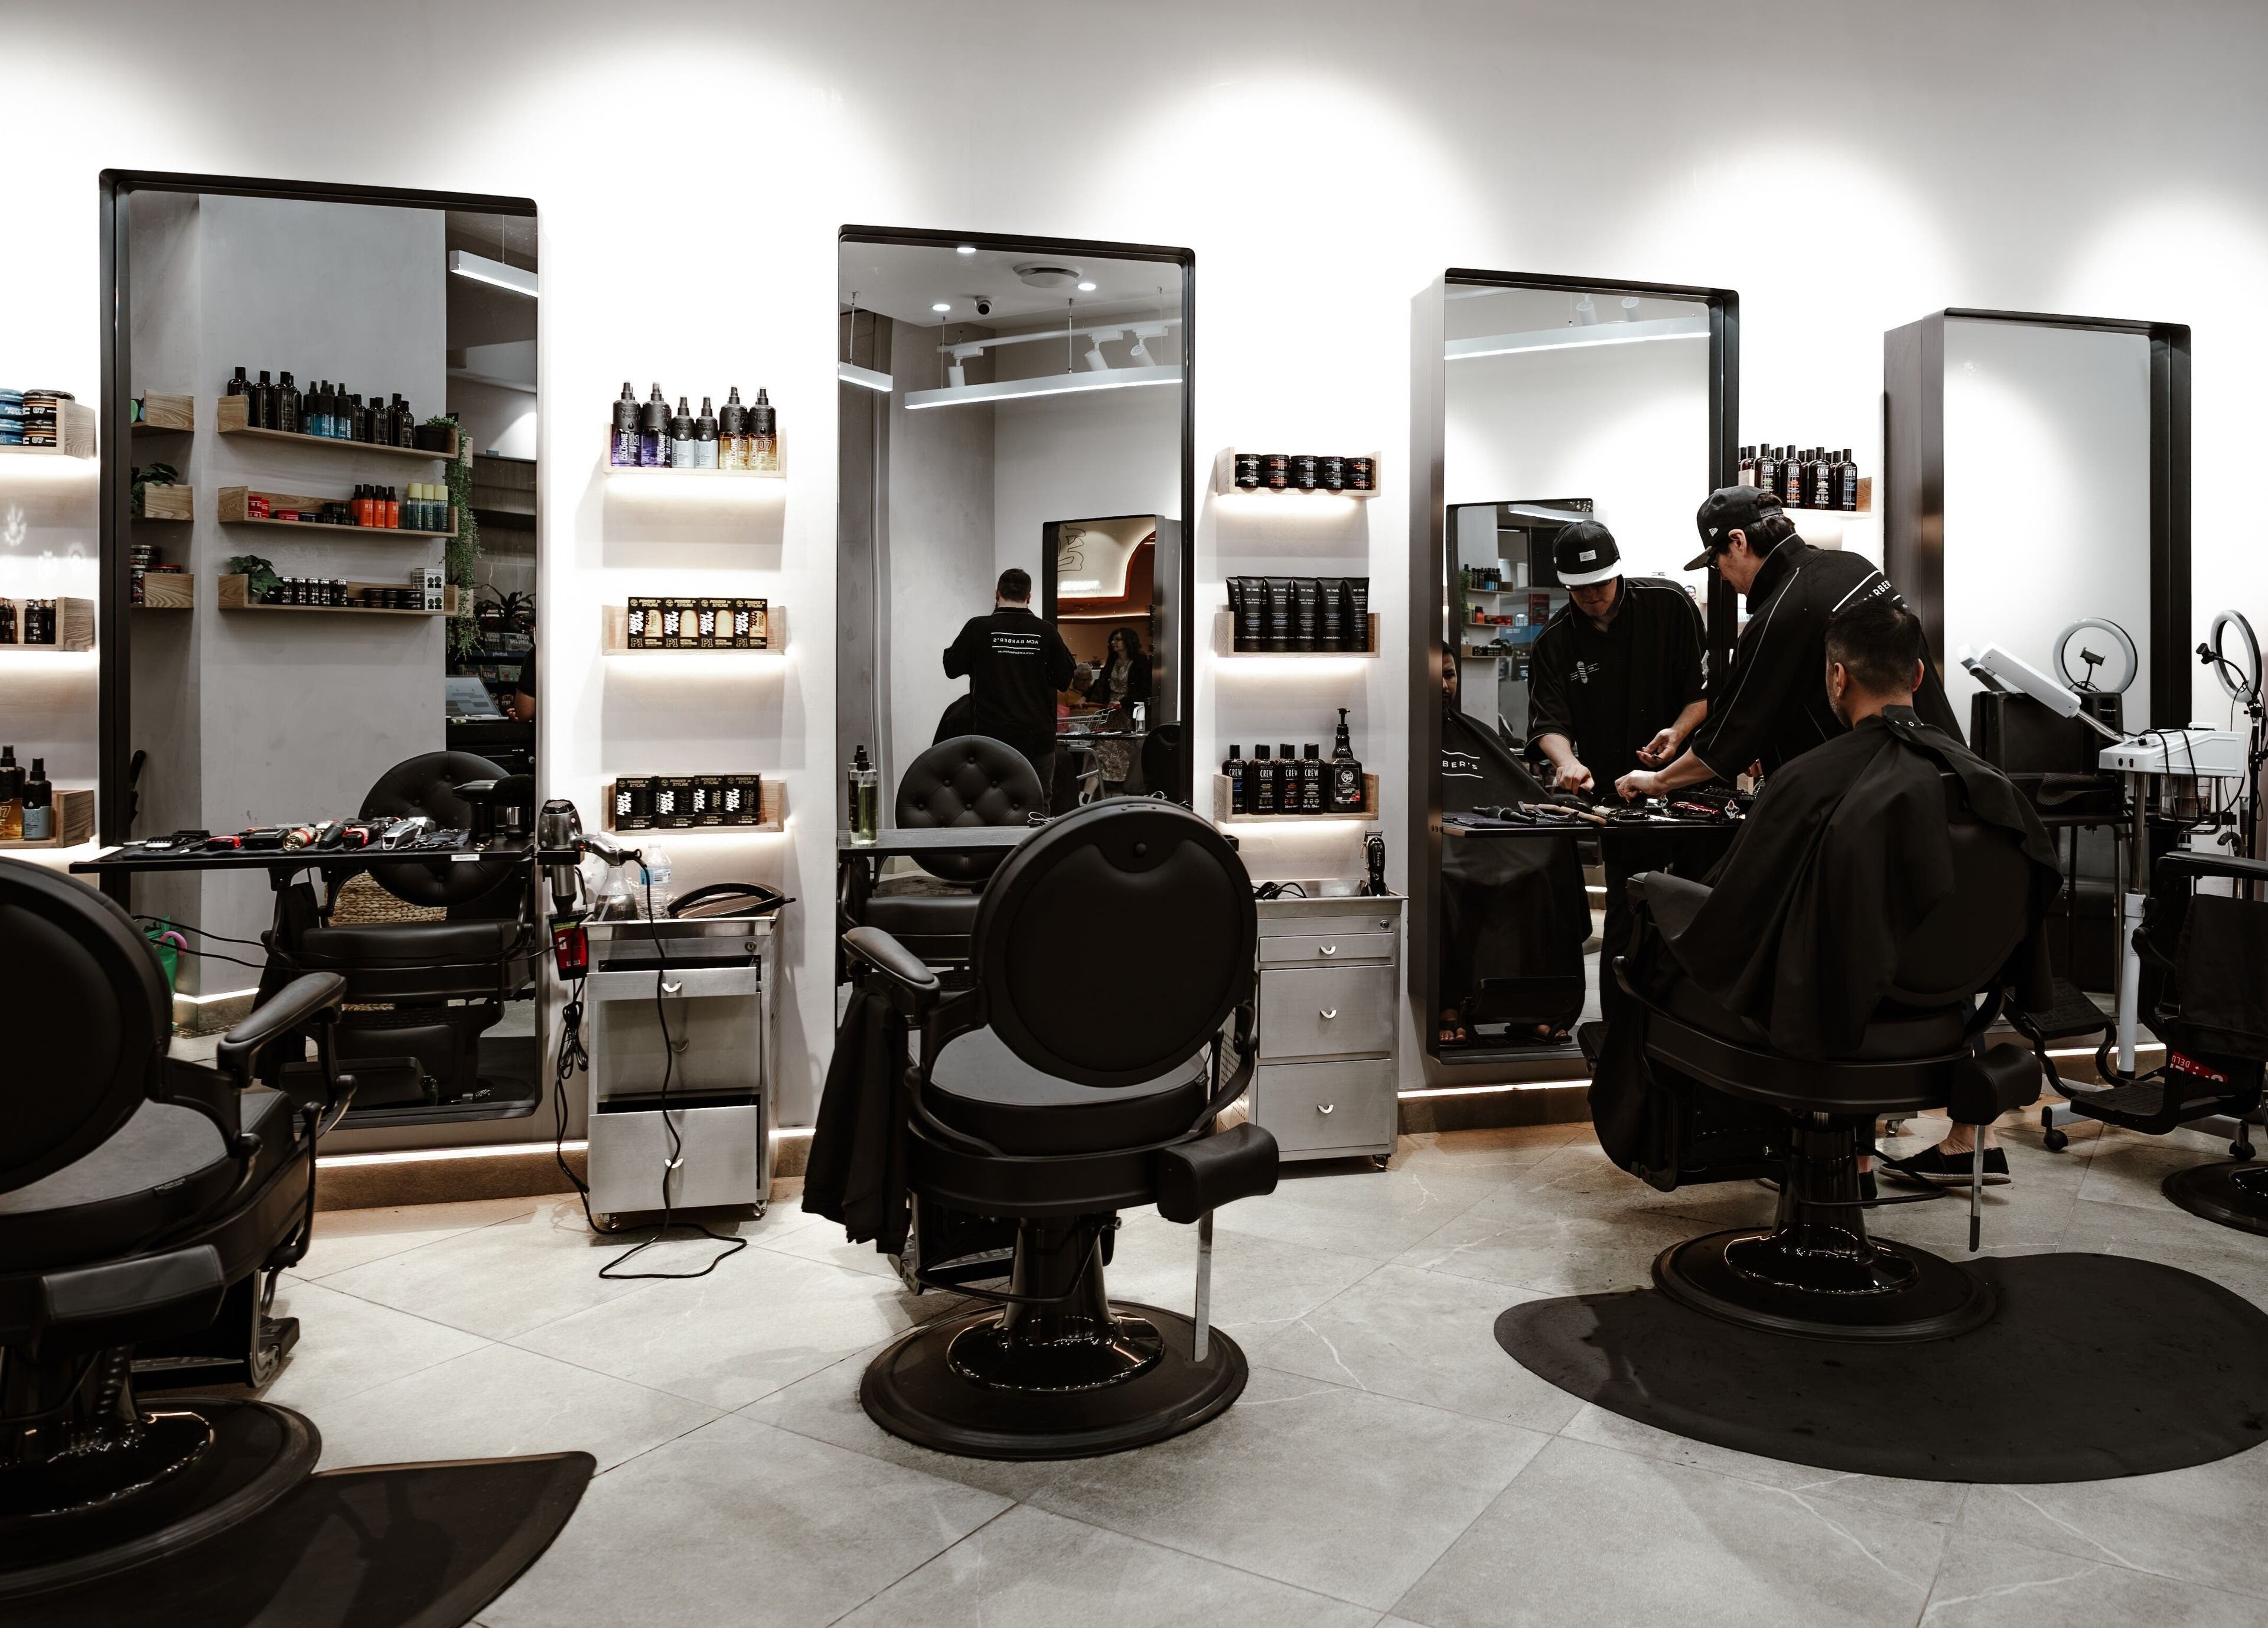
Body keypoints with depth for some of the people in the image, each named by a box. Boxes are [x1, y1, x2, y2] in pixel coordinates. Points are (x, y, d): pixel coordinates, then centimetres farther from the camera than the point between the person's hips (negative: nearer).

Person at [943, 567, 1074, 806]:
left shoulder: (978, 628, -5)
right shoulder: (1046, 632, -2)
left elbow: (951, 668, 4)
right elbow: (1065, 679, 4)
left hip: (992, 735, -1)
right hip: (1038, 738, 1)